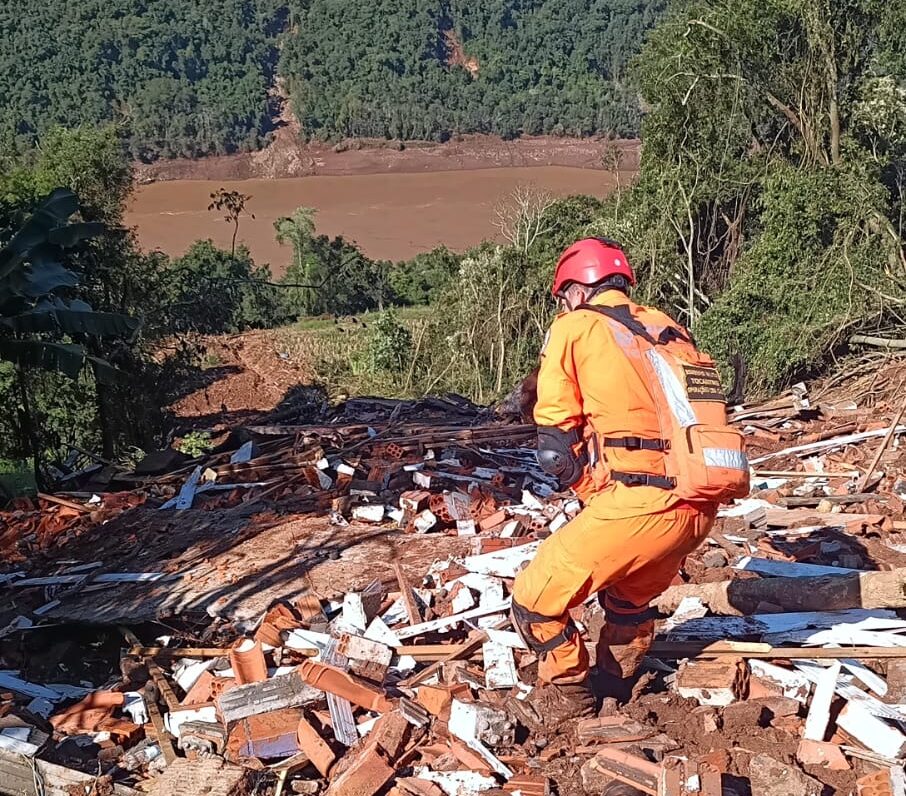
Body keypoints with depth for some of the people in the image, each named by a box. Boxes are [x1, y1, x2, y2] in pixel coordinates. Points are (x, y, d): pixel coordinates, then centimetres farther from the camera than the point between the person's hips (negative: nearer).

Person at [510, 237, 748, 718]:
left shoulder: (574, 328, 4)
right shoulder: (668, 329, 20)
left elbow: (555, 446, 3)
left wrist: (591, 494, 19)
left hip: (640, 502, -7)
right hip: (699, 506, 7)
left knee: (535, 601, 9)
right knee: (631, 596, 33)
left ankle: (568, 694, 23)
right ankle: (619, 677, 46)